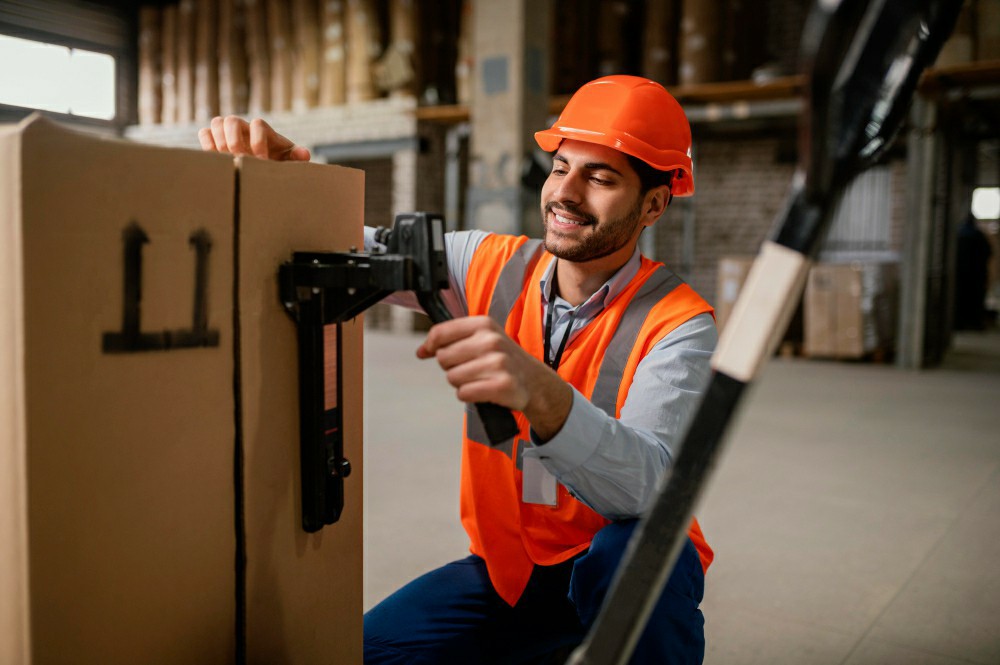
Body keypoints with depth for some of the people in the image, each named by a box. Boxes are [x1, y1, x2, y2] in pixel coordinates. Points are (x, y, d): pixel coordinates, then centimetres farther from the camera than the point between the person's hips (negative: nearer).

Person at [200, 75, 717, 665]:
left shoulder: (676, 322, -17)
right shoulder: (492, 266, -4)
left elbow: (649, 486, -33)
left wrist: (539, 392, -51)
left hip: (628, 571, -4)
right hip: (508, 565, 4)